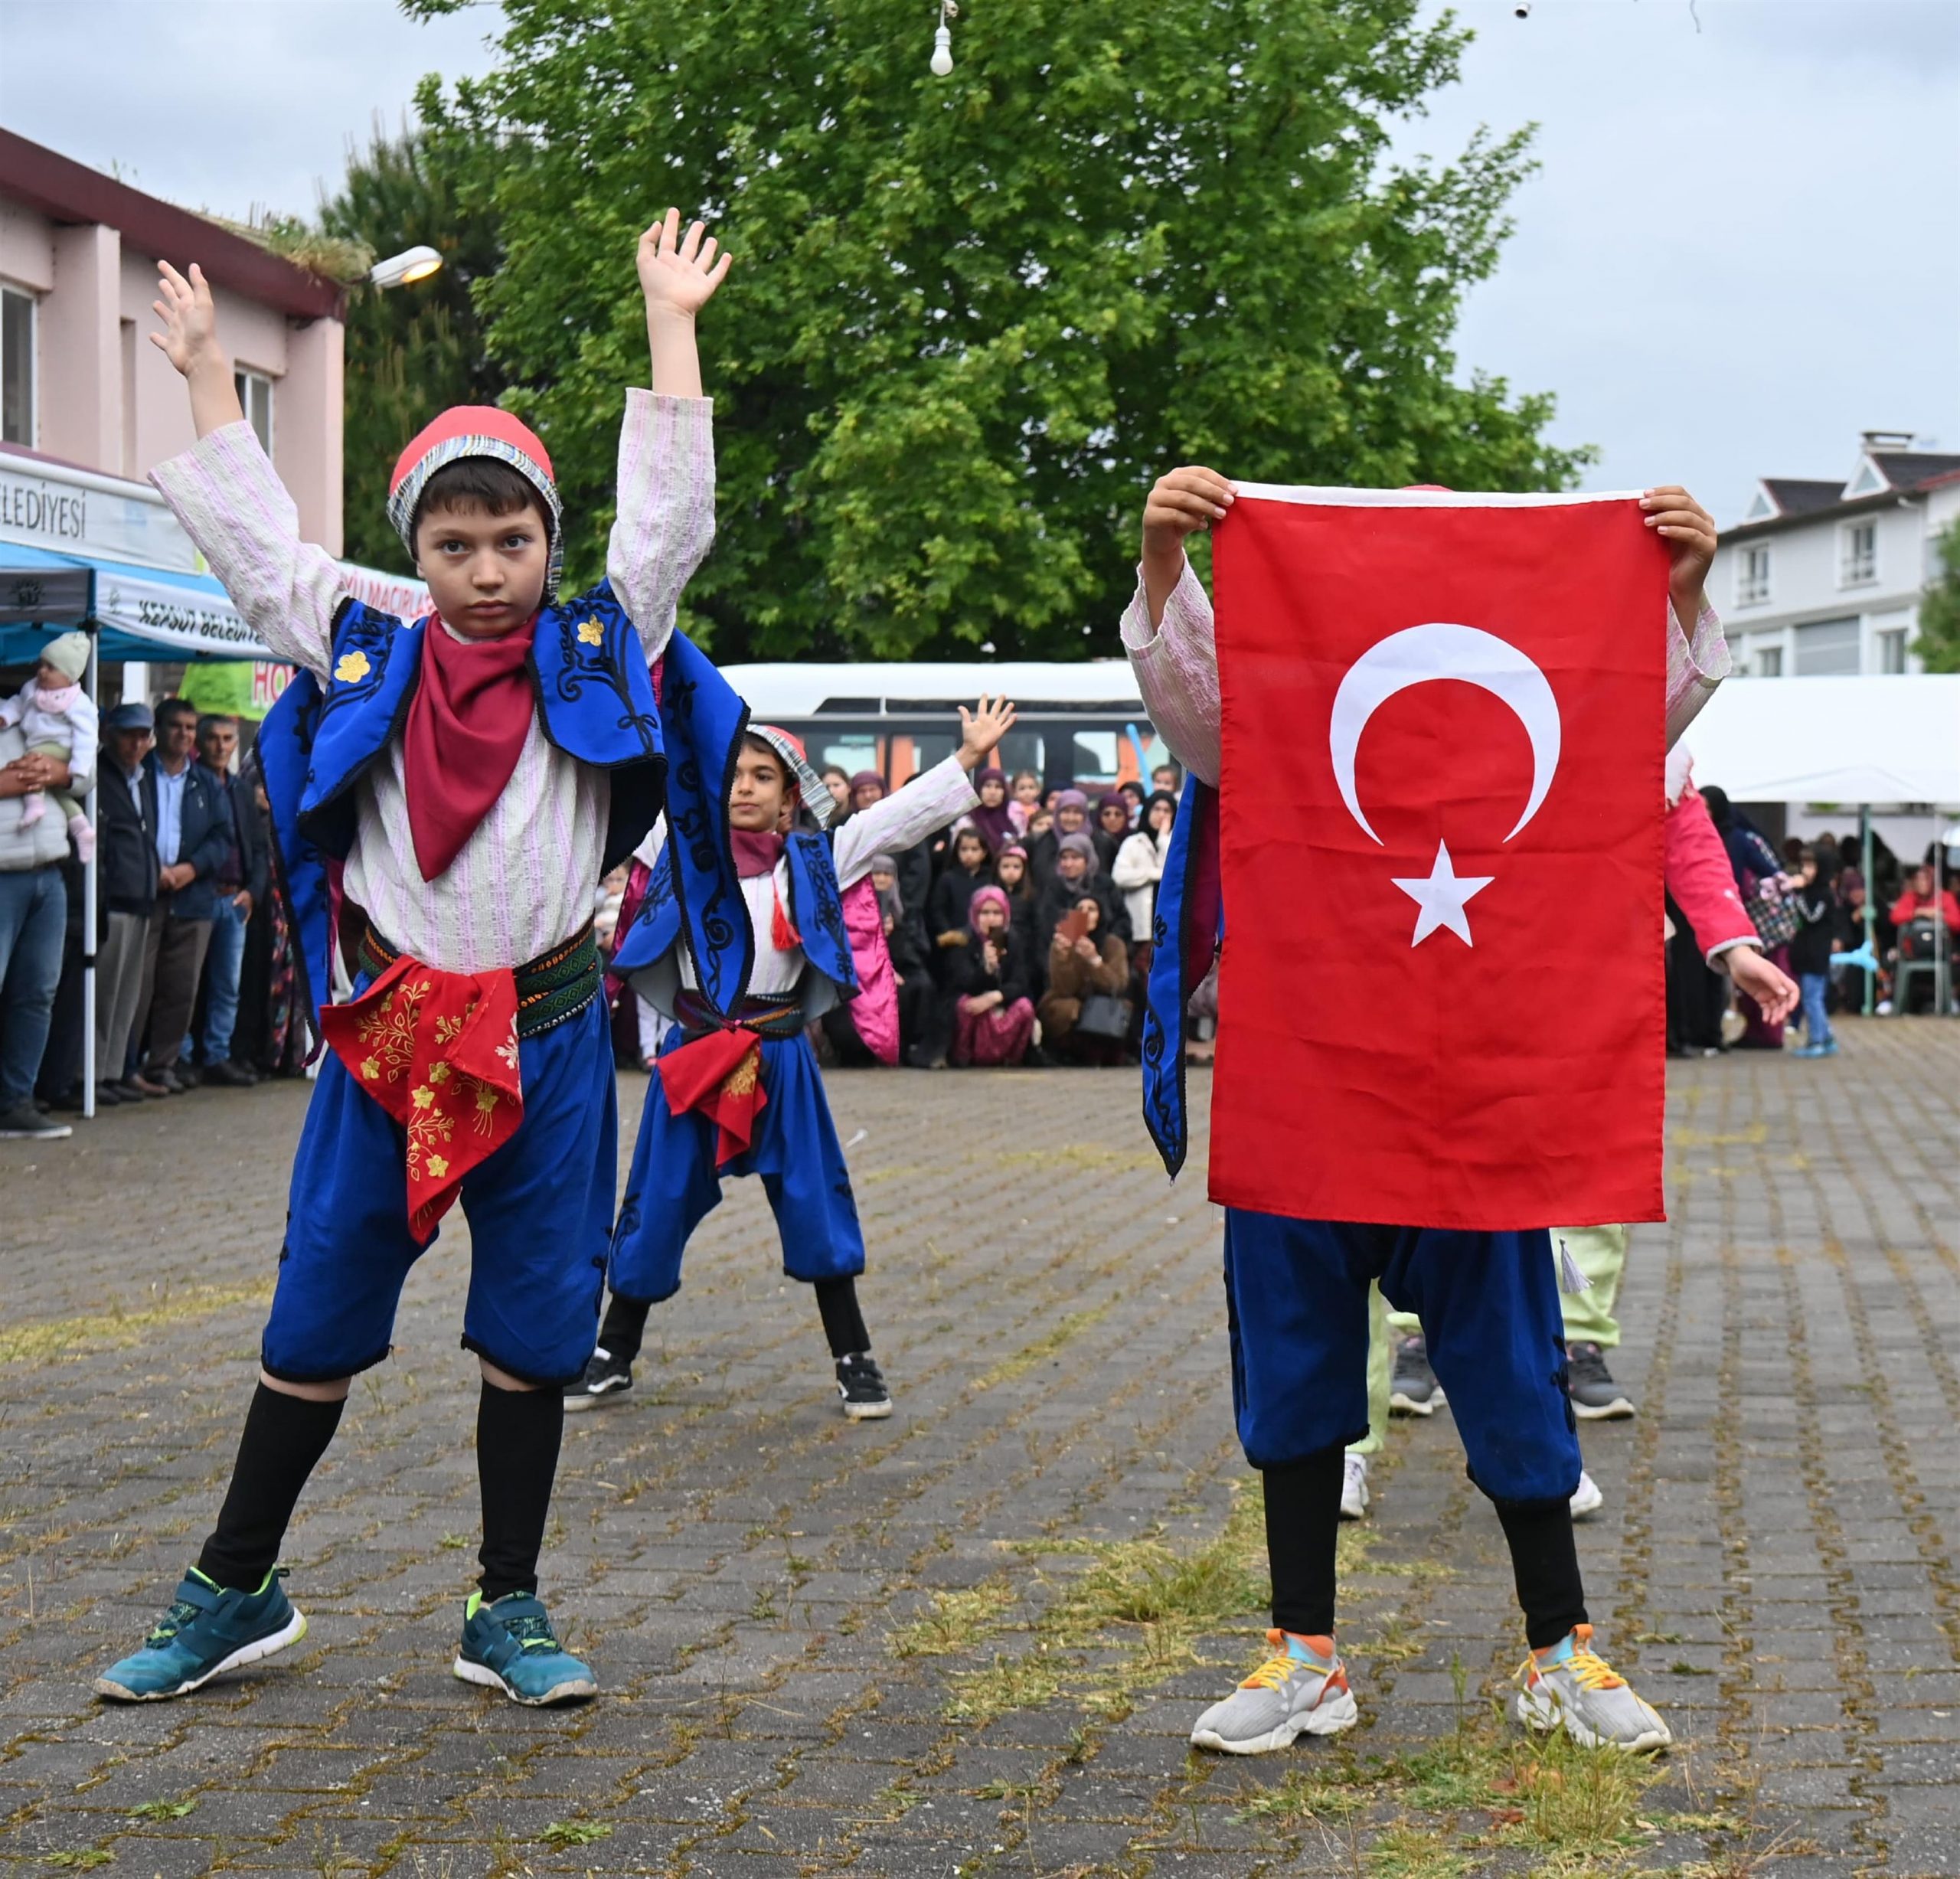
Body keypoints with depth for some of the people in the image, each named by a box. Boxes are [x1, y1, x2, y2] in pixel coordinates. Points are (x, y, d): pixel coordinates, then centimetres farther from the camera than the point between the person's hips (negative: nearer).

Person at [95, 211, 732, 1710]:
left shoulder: (599, 648, 4)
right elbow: (248, 528, 13)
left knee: (534, 1331, 6)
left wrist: (670, 315, 6)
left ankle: (509, 1611, 19)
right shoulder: (364, 656, 5)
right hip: (388, 1032, 0)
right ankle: (235, 1591, 20)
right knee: (316, 1320, 6)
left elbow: (671, 502, 3)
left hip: (546, 1032, 0)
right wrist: (205, 364, 20)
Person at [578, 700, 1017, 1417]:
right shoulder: (679, 853, 4)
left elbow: (901, 816, 1)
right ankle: (613, 1355, 20)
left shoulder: (812, 860, 3)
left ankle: (854, 1359, 12)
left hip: (779, 1060, -1)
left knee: (813, 1203, 2)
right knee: (658, 1203, 7)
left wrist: (969, 758, -4)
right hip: (691, 1059, 1)